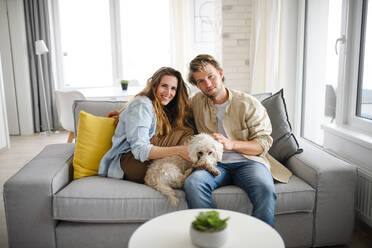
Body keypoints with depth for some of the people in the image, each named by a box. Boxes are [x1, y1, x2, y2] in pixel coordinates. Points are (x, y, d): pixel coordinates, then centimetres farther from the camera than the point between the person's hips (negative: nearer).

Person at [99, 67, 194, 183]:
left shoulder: (161, 108, 19)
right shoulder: (142, 105, -10)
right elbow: (139, 150, -21)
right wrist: (178, 150, -31)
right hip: (128, 162, -8)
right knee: (185, 133, -21)